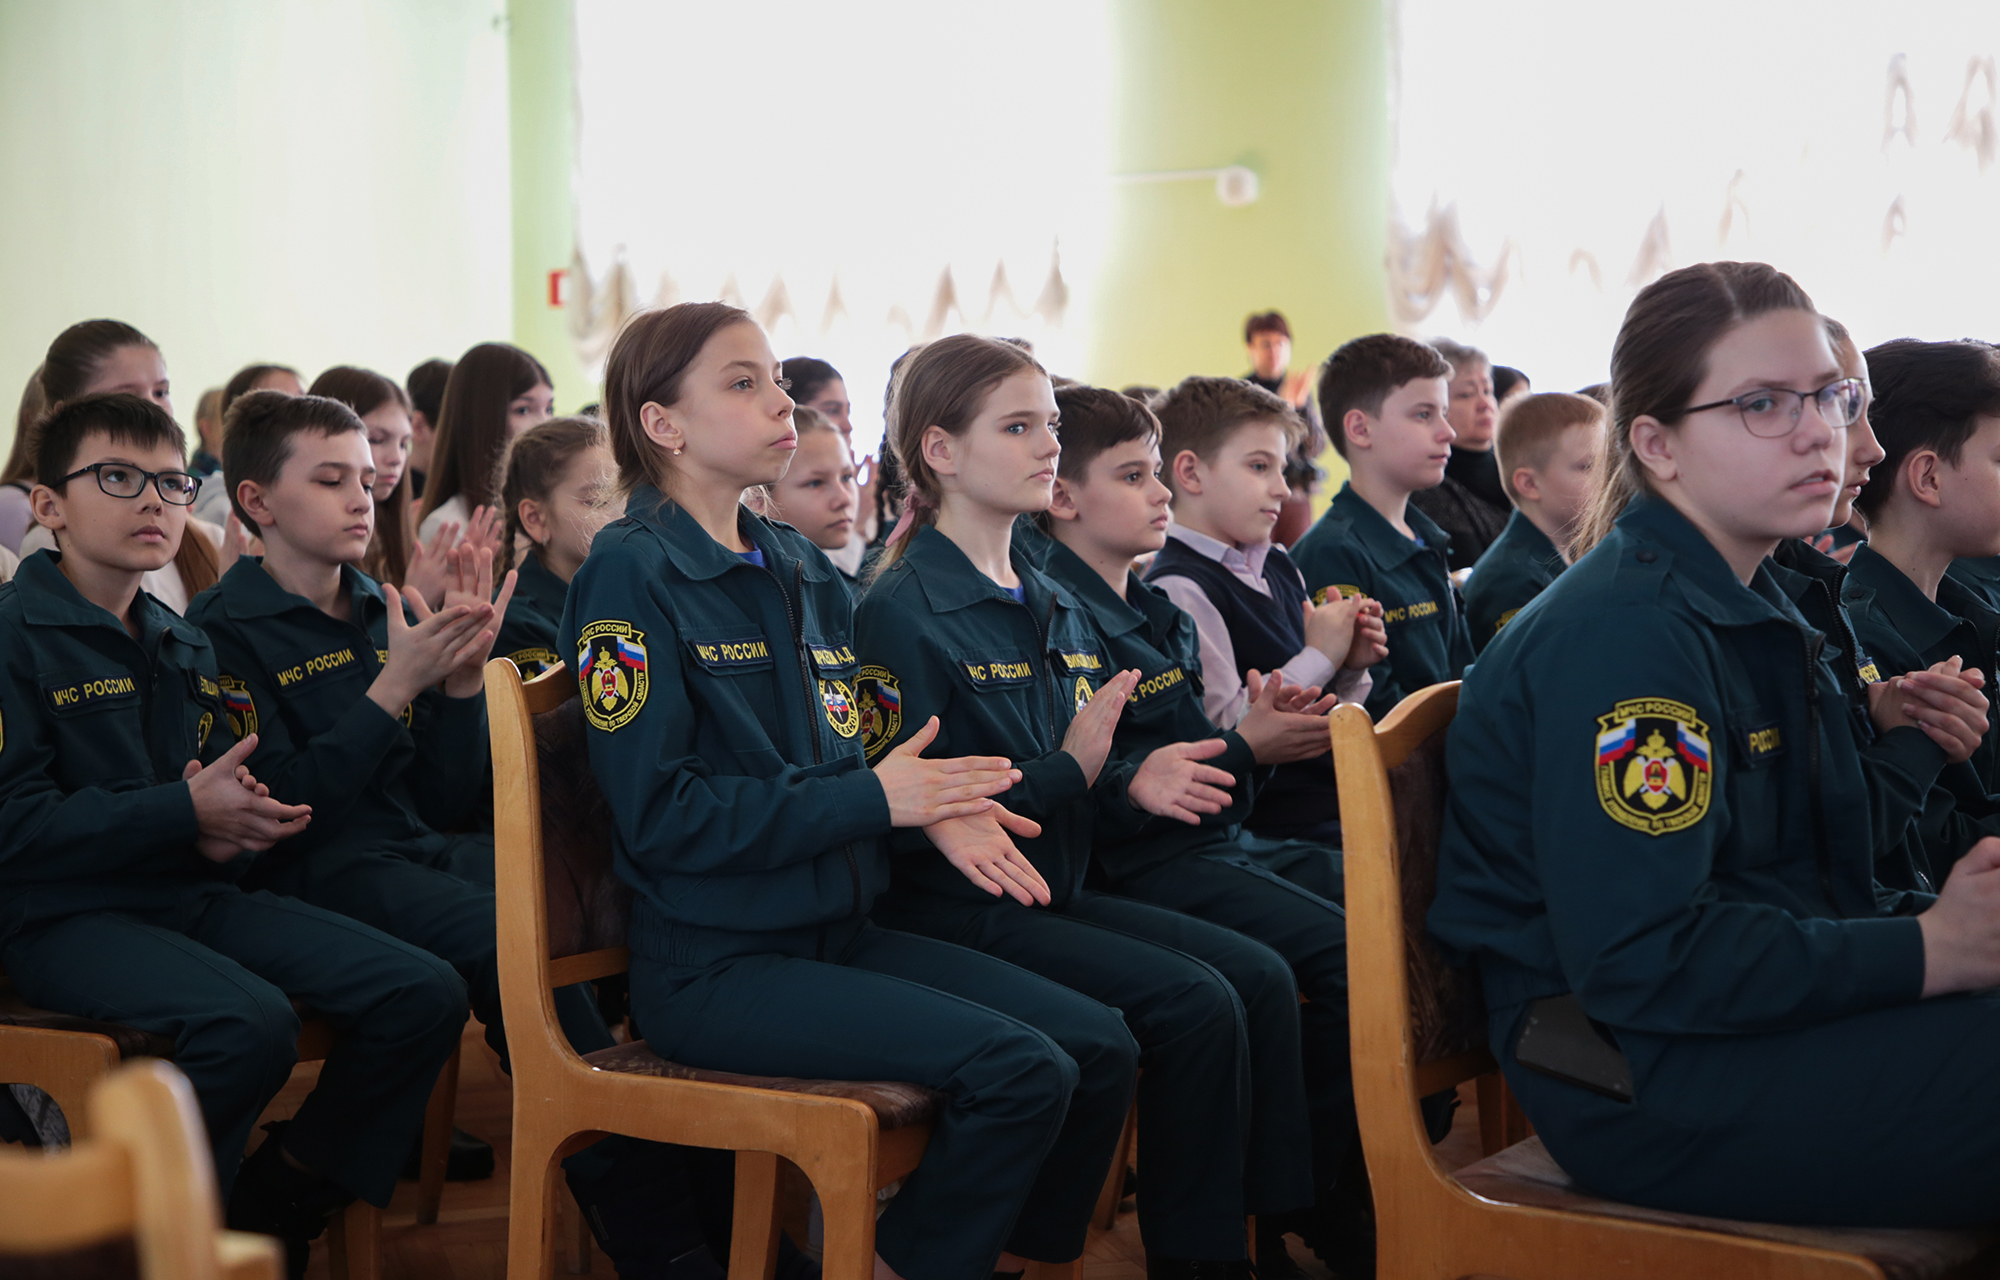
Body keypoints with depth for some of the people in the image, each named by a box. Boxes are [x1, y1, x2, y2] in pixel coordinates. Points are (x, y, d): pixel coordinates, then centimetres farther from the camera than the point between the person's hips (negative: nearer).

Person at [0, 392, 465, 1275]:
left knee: (425, 995, -10)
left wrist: (242, 826, 1)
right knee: (249, 1024, -35)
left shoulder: (186, 648, 19)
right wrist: (185, 813, -18)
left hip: (194, 894, 8)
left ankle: (276, 1204, 7)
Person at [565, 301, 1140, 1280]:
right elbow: (661, 813, -17)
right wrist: (874, 798, -17)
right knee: (1020, 1070, -21)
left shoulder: (802, 572, 12)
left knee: (1103, 1050, -6)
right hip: (711, 967, -7)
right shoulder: (631, 575, -11)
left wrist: (935, 806, -5)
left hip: (839, 933, 7)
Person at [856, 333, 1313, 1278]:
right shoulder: (903, 611, -13)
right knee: (1195, 1005, -20)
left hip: (1053, 895, 8)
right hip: (956, 911, -8)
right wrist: (1069, 770, -22)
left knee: (1261, 977, -7)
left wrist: (1133, 784, -4)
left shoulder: (1054, 606, 14)